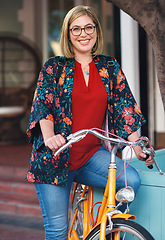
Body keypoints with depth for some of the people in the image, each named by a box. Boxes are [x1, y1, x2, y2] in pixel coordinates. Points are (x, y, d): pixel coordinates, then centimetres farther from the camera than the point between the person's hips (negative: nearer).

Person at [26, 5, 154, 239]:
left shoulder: (110, 67, 8)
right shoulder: (54, 67, 1)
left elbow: (124, 104, 7)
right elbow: (43, 104, -9)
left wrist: (137, 146, 0)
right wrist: (49, 137, -27)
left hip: (92, 155, 3)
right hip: (55, 158, -2)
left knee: (132, 181, -23)